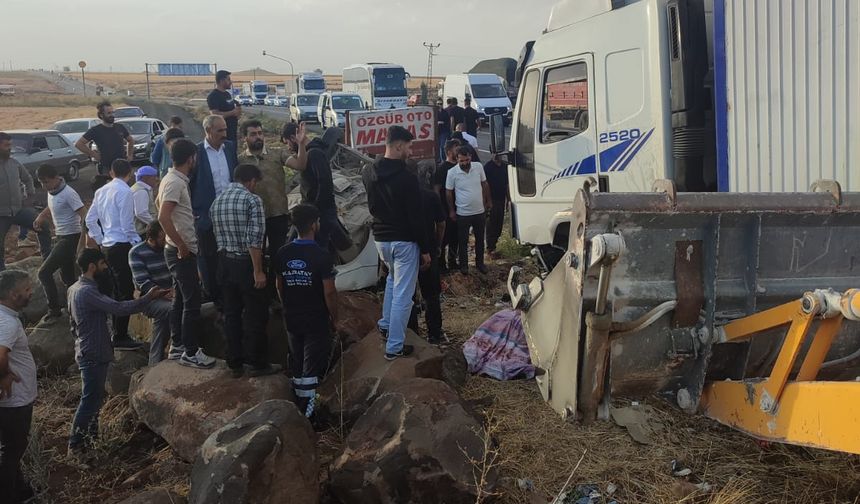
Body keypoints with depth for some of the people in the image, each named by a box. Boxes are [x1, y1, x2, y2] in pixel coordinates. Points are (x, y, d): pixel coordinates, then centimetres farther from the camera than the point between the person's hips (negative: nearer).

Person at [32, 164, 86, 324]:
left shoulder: (68, 193, -20)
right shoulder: (51, 192, 7)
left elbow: (84, 216, -23)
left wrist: (82, 243, -29)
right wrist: (41, 216, 10)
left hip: (70, 238, -9)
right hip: (61, 237, 9)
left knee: (44, 272, -10)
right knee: (67, 276, 14)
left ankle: (54, 310, 0)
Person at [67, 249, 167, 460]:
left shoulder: (75, 288, 10)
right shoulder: (87, 292, -23)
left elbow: (73, 323, 20)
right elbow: (119, 308, -30)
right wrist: (149, 298, -28)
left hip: (87, 352, 10)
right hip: (94, 354, -10)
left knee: (93, 397, 18)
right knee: (90, 400, -3)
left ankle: (90, 438, 28)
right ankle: (76, 445, 5)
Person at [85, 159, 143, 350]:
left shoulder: (102, 191, 12)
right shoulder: (124, 191, -11)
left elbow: (90, 220, 15)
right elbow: (127, 223, -16)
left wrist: (101, 241, 20)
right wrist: (137, 242, -5)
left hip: (107, 246, 8)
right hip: (122, 246, -8)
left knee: (117, 291, 15)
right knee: (126, 292, -4)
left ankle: (118, 334, 21)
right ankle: (120, 337, -2)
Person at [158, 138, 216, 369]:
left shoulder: (173, 179, 10)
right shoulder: (176, 182, -19)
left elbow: (158, 201, 27)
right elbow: (163, 217, -28)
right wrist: (182, 246, -21)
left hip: (181, 251, 10)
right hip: (181, 252, -10)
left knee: (181, 299, 16)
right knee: (192, 302, -6)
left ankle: (178, 345, 25)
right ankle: (191, 353, 0)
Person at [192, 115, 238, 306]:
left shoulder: (230, 147, 5)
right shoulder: (196, 152, -10)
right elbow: (187, 183, -7)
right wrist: (192, 212, -9)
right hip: (206, 214, -4)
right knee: (208, 256, 8)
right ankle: (213, 295, 22)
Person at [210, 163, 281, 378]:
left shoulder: (217, 201, 8)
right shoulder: (252, 200, -13)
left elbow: (217, 234, 13)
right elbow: (254, 239, -19)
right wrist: (258, 271, -16)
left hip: (224, 262, 7)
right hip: (246, 263, -7)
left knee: (231, 314, 13)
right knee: (256, 316, 4)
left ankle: (235, 364, 19)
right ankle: (258, 364, 11)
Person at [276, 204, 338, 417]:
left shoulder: (283, 253, -3)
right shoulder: (321, 255, -19)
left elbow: (279, 286, 6)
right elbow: (329, 292, -17)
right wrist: (334, 317, -3)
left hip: (291, 319, 5)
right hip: (316, 320, -5)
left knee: (297, 361, 18)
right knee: (312, 366, 5)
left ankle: (299, 402, 28)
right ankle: (307, 410, 7)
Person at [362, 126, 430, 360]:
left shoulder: (368, 173, 2)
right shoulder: (407, 178, -19)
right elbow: (416, 217, -16)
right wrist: (425, 249, -8)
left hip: (380, 238, 7)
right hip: (404, 241, -7)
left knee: (393, 278, 32)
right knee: (402, 294, 0)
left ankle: (386, 325, 34)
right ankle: (394, 347, 4)